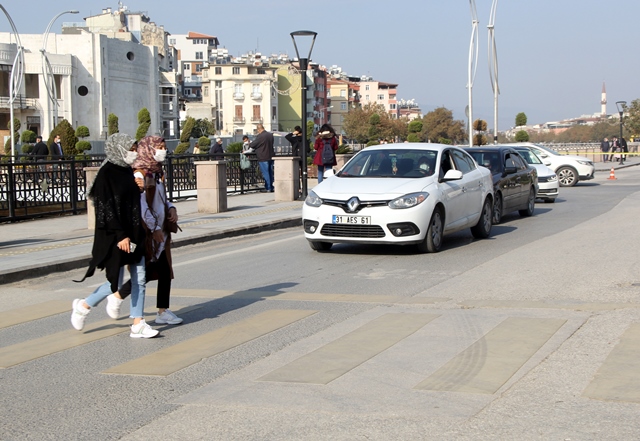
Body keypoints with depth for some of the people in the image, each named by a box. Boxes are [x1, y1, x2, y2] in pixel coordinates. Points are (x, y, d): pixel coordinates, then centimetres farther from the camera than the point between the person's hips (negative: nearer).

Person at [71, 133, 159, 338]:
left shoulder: (127, 172, 11)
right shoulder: (106, 174, -13)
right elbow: (106, 208, -18)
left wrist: (138, 233, 16)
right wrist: (121, 236, -22)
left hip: (133, 234, 8)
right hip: (115, 236, -8)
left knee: (139, 279, 4)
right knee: (115, 282, -1)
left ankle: (138, 324, 9)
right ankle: (83, 306, 22)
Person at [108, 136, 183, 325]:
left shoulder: (157, 172, 12)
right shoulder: (140, 174, -15)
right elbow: (140, 205, -19)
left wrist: (171, 208, 3)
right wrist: (154, 228, -18)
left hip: (159, 229, 9)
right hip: (146, 231, -9)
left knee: (165, 271, 6)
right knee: (149, 272, -5)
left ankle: (163, 312, 13)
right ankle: (117, 296, 14)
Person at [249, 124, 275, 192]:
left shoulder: (260, 136, -16)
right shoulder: (271, 135, 7)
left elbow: (252, 145, -10)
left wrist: (249, 144, 14)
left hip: (263, 158, -7)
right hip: (271, 156, 7)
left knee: (265, 173, -2)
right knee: (270, 173, 13)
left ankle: (268, 188, -1)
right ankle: (271, 187, 18)